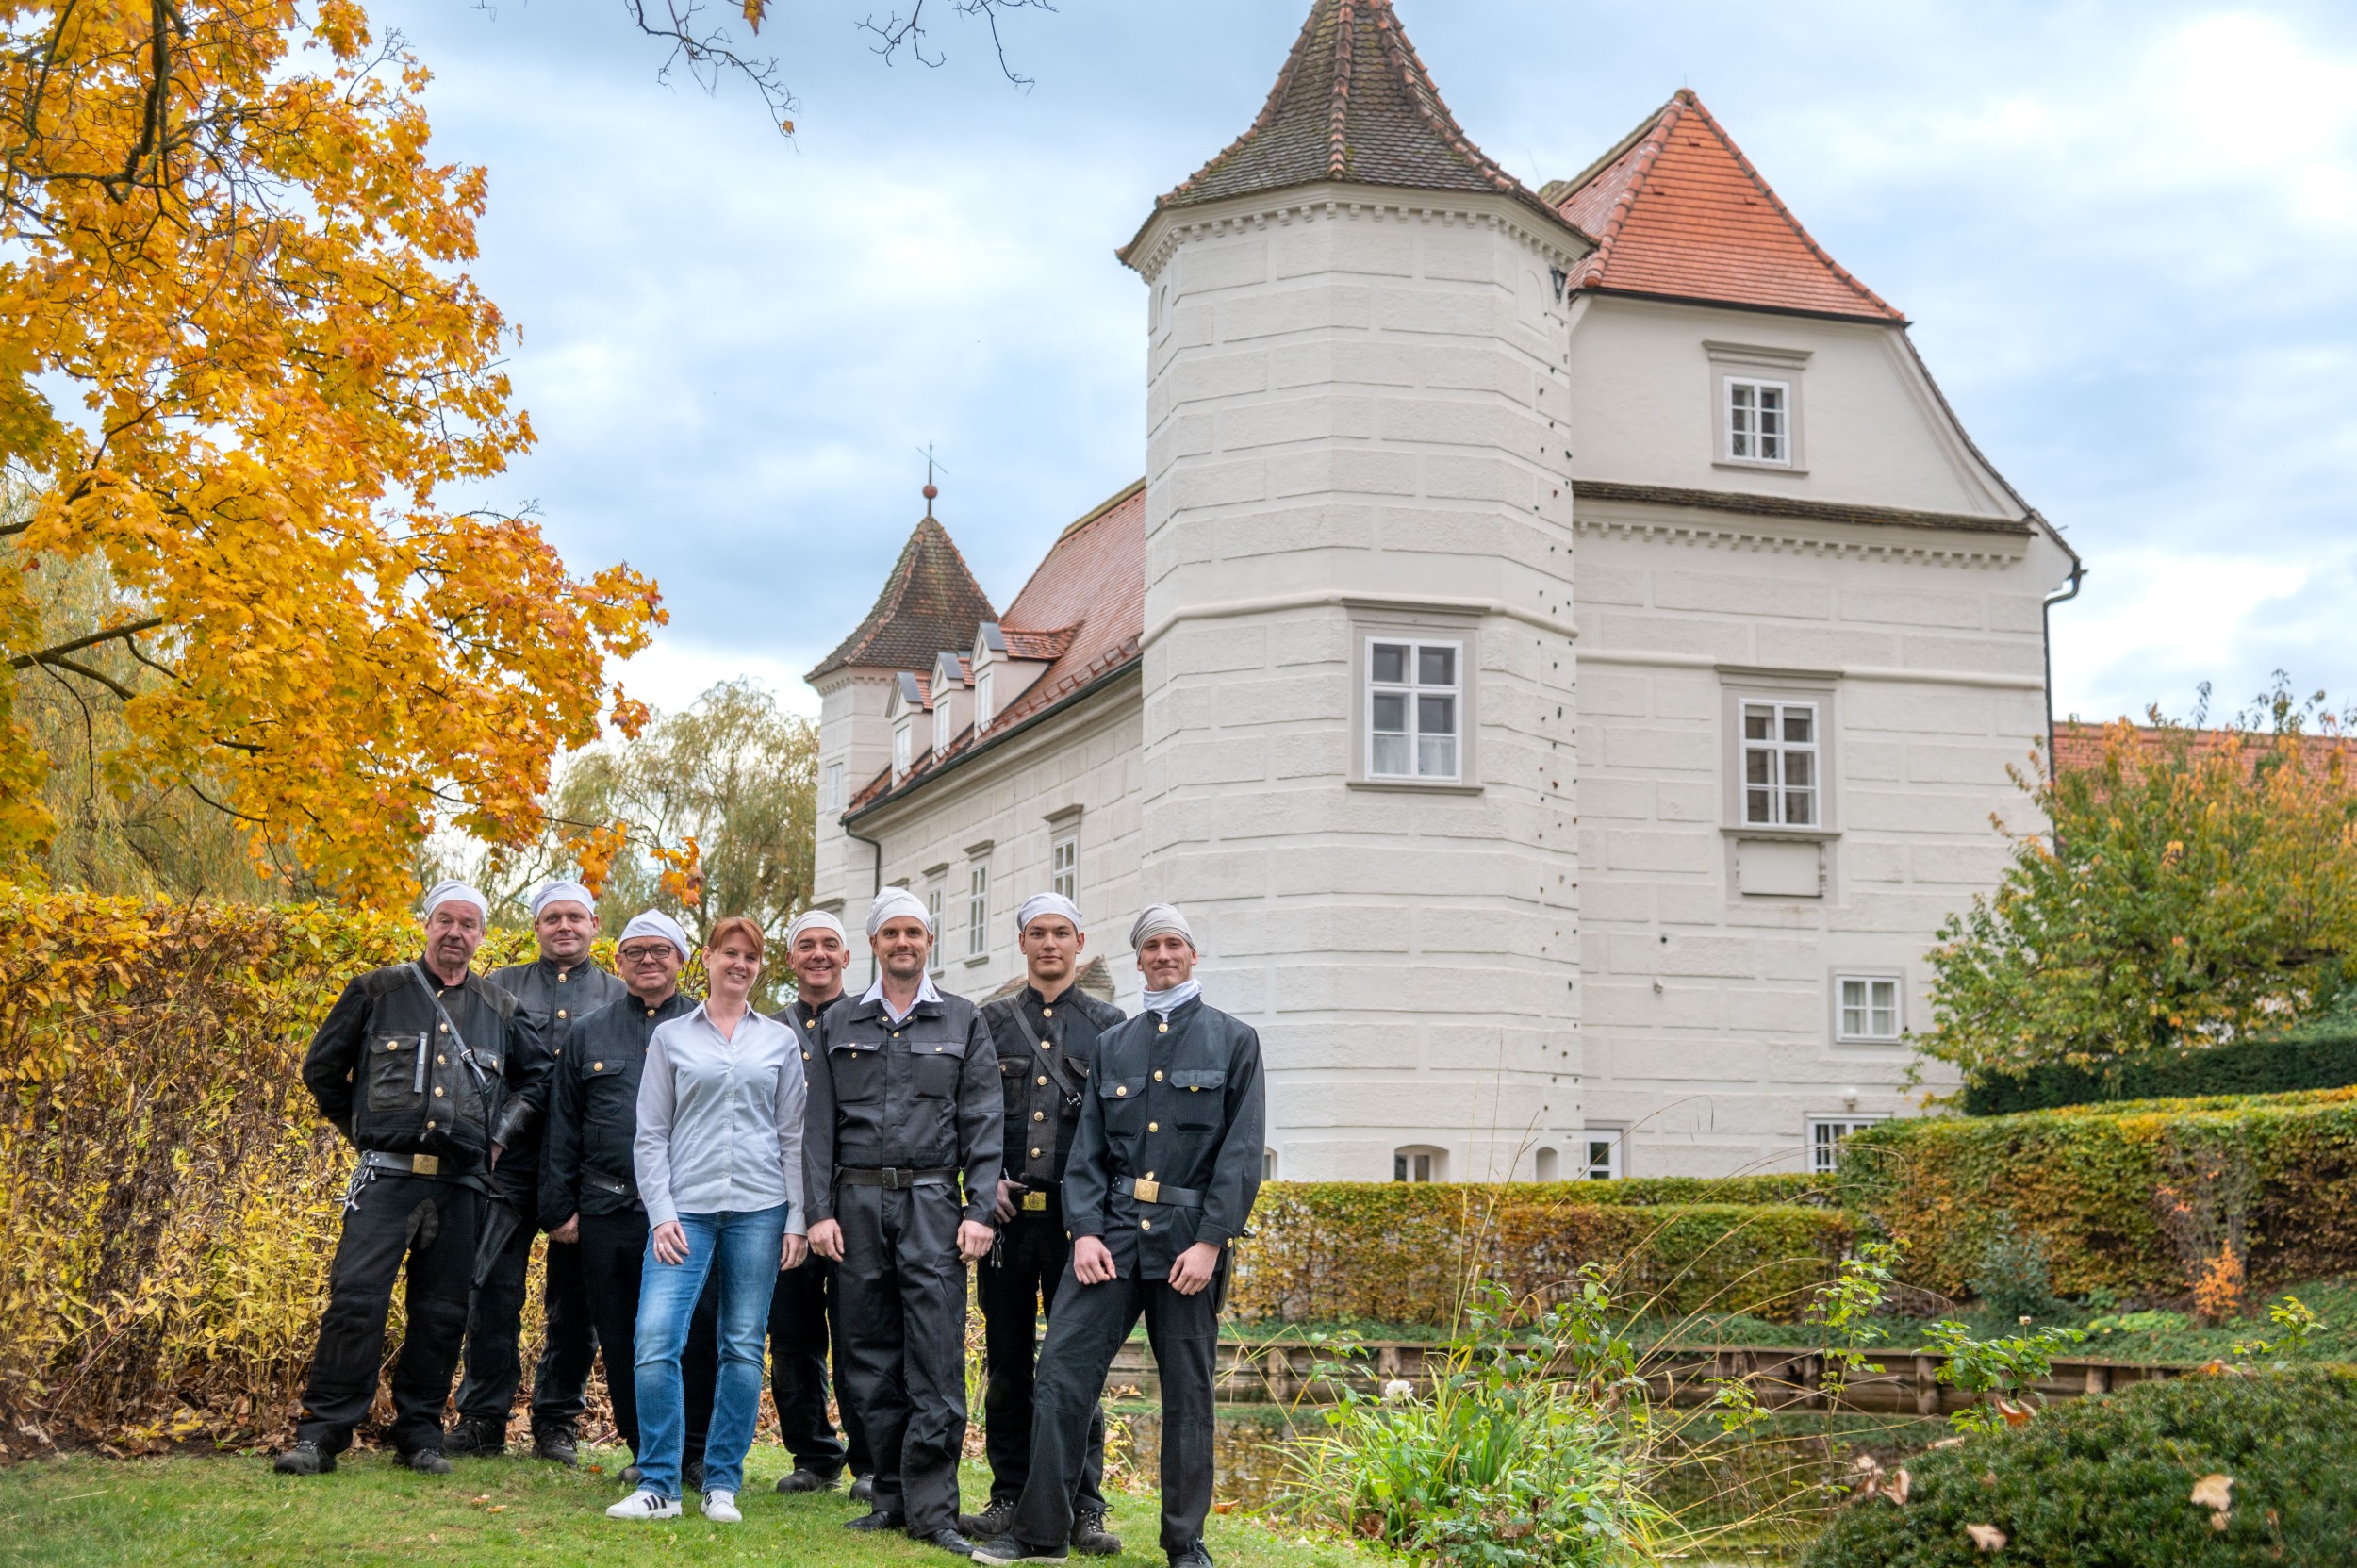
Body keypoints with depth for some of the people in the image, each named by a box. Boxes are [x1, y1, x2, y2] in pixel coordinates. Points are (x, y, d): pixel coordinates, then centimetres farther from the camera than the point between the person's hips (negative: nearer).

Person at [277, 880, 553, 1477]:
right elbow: (322, 1067, 13)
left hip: (460, 1185, 3)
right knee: (354, 1300, -12)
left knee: (442, 1315, 6)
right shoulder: (377, 992, 6)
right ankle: (321, 1433, -6)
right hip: (387, 1176, -3)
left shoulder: (502, 1010, 12)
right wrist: (361, 1130, 11)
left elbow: (537, 1078, 24)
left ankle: (419, 1432, 17)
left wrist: (500, 1135, 12)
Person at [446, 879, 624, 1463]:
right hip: (512, 1158, 0)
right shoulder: (501, 988, 14)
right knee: (493, 1289, -2)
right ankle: (483, 1418, 8)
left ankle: (557, 1422, 13)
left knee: (574, 1301, 3)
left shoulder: (620, 998, 13)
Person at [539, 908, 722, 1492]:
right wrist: (560, 1207, 8)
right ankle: (645, 1450, 18)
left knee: (697, 1334, -5)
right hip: (610, 1210, 2)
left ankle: (697, 1454, 6)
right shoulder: (586, 1035, 14)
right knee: (621, 1339, 6)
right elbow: (562, 1130, 14)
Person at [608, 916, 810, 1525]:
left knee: (743, 1348, 3)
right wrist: (661, 1213, -4)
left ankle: (722, 1485, 12)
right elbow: (651, 1135, 6)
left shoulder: (780, 1040, 11)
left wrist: (796, 1219, 2)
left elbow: (794, 1135, 10)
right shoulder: (671, 1037, 9)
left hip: (759, 1210, 1)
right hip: (686, 1207, -1)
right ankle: (658, 1485, -3)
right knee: (656, 1341, -13)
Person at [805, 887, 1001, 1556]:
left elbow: (982, 1123, 3)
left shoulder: (963, 1022, 8)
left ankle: (932, 1508, -4)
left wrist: (978, 1210, -6)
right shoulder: (838, 1024, 12)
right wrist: (821, 1211, 0)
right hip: (858, 1204, 2)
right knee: (872, 1356, 6)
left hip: (933, 1203, -2)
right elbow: (821, 1125, 9)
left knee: (937, 1361, -7)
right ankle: (892, 1494, 15)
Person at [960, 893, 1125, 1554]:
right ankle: (1010, 1497, 16)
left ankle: (1083, 1507, 5)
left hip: (1077, 1216, -1)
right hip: (1005, 1213, 2)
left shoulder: (1108, 1024, 8)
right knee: (1008, 1362, 7)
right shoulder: (991, 1022, 12)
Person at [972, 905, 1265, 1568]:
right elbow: (1089, 1147, 11)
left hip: (1187, 1238, -3)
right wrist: (1085, 1230, -3)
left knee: (1188, 1392, 3)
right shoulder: (1113, 1045, 15)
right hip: (1112, 1231, 3)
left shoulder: (1234, 1040, 4)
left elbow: (1242, 1151, -3)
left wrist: (1209, 1242, -11)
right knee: (1063, 1370, -5)